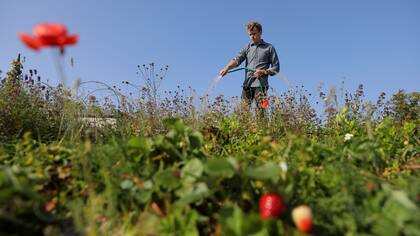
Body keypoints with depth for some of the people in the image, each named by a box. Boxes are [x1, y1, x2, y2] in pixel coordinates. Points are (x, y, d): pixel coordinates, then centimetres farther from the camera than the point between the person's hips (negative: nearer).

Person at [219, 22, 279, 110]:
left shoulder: (269, 48, 12)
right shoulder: (247, 48, 18)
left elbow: (276, 67, 11)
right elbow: (237, 59, 0)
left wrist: (264, 72, -8)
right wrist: (227, 67, -21)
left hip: (261, 85, -2)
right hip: (247, 84, 2)